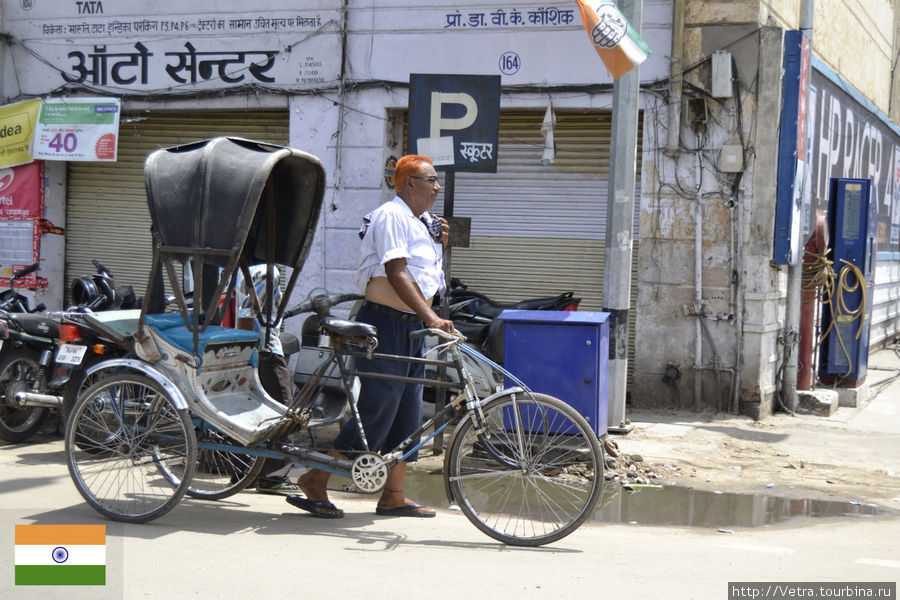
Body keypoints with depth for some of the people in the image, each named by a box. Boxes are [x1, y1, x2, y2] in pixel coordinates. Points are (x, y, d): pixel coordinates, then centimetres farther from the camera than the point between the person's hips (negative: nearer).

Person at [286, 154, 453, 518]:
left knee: (407, 410, 9)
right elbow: (396, 273, -24)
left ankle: (393, 496, 16)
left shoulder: (422, 222, 17)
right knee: (377, 408, -9)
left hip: (411, 327, 10)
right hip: (385, 324, -10)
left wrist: (439, 246, 5)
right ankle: (315, 482, 1)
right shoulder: (391, 216, -13)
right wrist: (430, 317, -31)